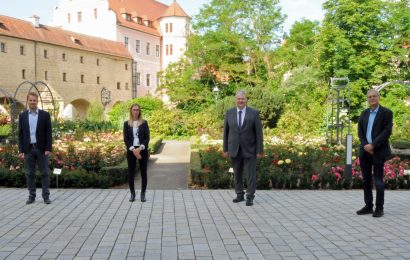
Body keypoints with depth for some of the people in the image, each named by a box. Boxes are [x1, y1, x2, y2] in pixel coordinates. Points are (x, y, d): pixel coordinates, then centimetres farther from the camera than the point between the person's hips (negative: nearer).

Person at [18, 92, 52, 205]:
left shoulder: (45, 115, 0)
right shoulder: (22, 116, 6)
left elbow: (48, 133, -2)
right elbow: (20, 134, 5)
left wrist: (48, 148, -9)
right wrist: (21, 150, -2)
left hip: (42, 149, -2)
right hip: (28, 149, 2)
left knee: (44, 173, 2)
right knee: (30, 173, 7)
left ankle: (46, 196, 8)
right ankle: (31, 196, 16)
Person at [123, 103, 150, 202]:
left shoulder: (144, 123, 4)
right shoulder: (126, 123, 5)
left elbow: (147, 138, -2)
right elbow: (125, 139, -1)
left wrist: (140, 148, -16)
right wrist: (133, 149, -14)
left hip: (142, 150, 0)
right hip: (131, 150, 0)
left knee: (143, 172, 1)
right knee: (131, 173, 3)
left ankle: (143, 194, 10)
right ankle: (132, 194, 14)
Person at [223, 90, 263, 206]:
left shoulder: (254, 113, -4)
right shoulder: (229, 113, 2)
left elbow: (259, 133, -4)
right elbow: (226, 132, 6)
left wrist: (260, 150, -8)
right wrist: (225, 149, 3)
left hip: (249, 150, -2)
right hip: (234, 150, 2)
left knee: (251, 174, 0)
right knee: (237, 174, 10)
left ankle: (250, 197, 9)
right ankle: (239, 195, 22)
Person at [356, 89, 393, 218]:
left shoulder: (386, 113, -3)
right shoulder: (364, 113, 13)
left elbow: (387, 131, -11)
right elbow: (360, 131, 9)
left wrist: (373, 145, -17)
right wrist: (365, 145, -7)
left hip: (378, 151, -5)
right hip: (365, 151, 5)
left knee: (378, 181, -2)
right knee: (366, 180, 9)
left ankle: (379, 208, 7)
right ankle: (368, 206, 17)